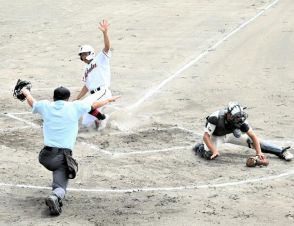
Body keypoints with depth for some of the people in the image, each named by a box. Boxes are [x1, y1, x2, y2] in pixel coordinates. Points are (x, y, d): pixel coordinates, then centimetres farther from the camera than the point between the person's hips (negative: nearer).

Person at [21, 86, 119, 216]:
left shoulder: (46, 106, 10)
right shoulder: (75, 107, 4)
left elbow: (31, 102, 31)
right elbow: (95, 105, 18)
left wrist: (26, 92, 52)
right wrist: (109, 99, 36)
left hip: (46, 156, 3)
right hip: (63, 156, -3)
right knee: (60, 186, -5)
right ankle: (55, 196, -38)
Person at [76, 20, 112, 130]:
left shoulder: (100, 59, 3)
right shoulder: (87, 69, 24)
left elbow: (107, 47, -15)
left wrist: (105, 32, -31)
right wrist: (76, 99, 25)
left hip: (103, 92, -8)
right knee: (86, 123, 1)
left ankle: (102, 117, -8)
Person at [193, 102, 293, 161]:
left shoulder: (240, 120, -26)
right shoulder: (216, 118, -39)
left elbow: (253, 136, -22)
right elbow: (206, 136, -32)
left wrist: (259, 152, -31)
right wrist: (214, 151, -40)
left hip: (230, 134, 3)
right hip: (216, 136, -3)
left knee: (251, 141, -11)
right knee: (209, 155, -29)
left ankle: (281, 151, -8)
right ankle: (199, 147, 5)